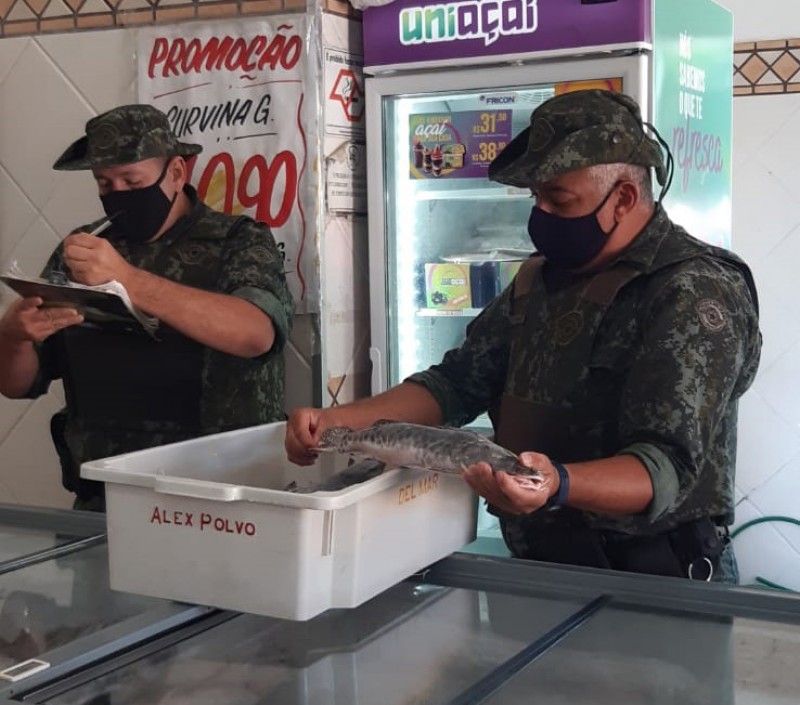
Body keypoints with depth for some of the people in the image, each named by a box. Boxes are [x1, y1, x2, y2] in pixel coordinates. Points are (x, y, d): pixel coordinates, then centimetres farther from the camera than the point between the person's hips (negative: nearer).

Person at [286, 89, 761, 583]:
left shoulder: (695, 294, -14)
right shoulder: (541, 279, 11)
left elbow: (668, 467, -22)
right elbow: (457, 383, 11)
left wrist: (558, 485, -41)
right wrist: (336, 422, -3)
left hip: (652, 589, -6)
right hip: (540, 567, 7)